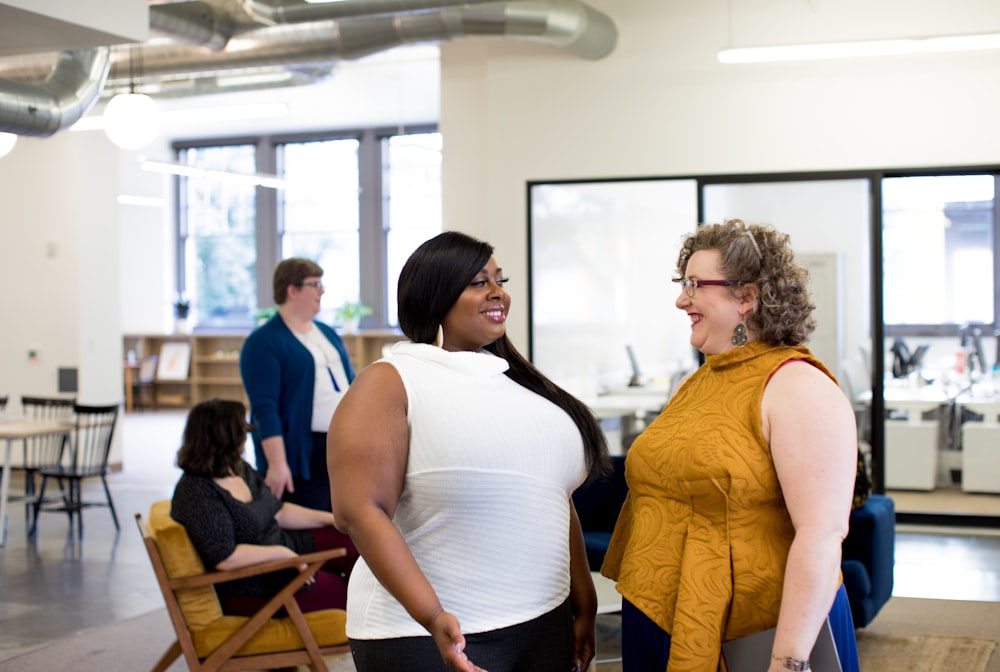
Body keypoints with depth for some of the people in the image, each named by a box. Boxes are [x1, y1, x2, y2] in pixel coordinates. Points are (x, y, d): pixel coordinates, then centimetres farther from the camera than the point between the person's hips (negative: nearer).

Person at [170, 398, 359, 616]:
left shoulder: (240, 470, 4)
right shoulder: (196, 493, -24)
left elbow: (278, 512, 14)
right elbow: (225, 558, -29)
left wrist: (330, 519, 7)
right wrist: (283, 553, -22)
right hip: (251, 589, -9)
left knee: (355, 545, 2)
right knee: (339, 593, -13)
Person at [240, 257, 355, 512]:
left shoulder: (327, 333, 15)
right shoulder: (263, 342, -8)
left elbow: (351, 384, 20)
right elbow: (264, 407, -16)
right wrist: (277, 464, -23)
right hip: (301, 455, -7)